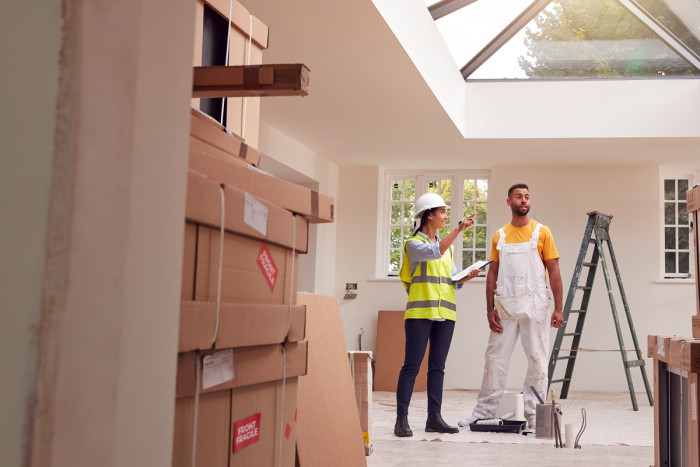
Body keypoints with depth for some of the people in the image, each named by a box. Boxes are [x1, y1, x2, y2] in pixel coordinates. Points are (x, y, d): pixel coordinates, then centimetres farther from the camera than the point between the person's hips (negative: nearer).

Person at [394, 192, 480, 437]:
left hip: (445, 313, 6)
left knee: (437, 366, 8)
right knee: (411, 366, -5)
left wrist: (467, 276, 0)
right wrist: (459, 229, -26)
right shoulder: (414, 243, -1)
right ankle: (402, 419, -3)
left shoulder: (447, 245, 19)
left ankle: (434, 417, 12)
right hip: (420, 312, -6)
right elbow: (435, 252, -22)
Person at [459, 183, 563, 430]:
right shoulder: (499, 236, 9)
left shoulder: (542, 232, 2)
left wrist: (558, 308, -7)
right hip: (505, 306, 2)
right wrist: (490, 310, 1)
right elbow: (492, 273, 9)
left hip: (535, 306, -2)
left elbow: (554, 270, 0)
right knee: (494, 358, 5)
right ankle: (484, 411, 14)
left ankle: (534, 413, 12)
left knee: (538, 360, 2)